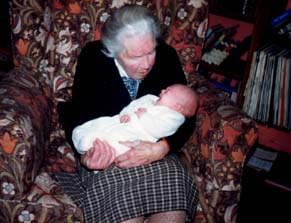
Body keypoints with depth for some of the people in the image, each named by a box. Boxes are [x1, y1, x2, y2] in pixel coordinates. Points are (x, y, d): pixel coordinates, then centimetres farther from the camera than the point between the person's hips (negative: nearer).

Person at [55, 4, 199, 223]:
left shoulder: (167, 56, -6)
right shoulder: (92, 58, -9)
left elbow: (186, 116, -6)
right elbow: (77, 115, -5)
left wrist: (162, 148, -27)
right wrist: (87, 152, -27)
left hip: (156, 151, 2)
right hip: (106, 153, -1)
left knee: (174, 183, -31)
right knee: (122, 196, -34)